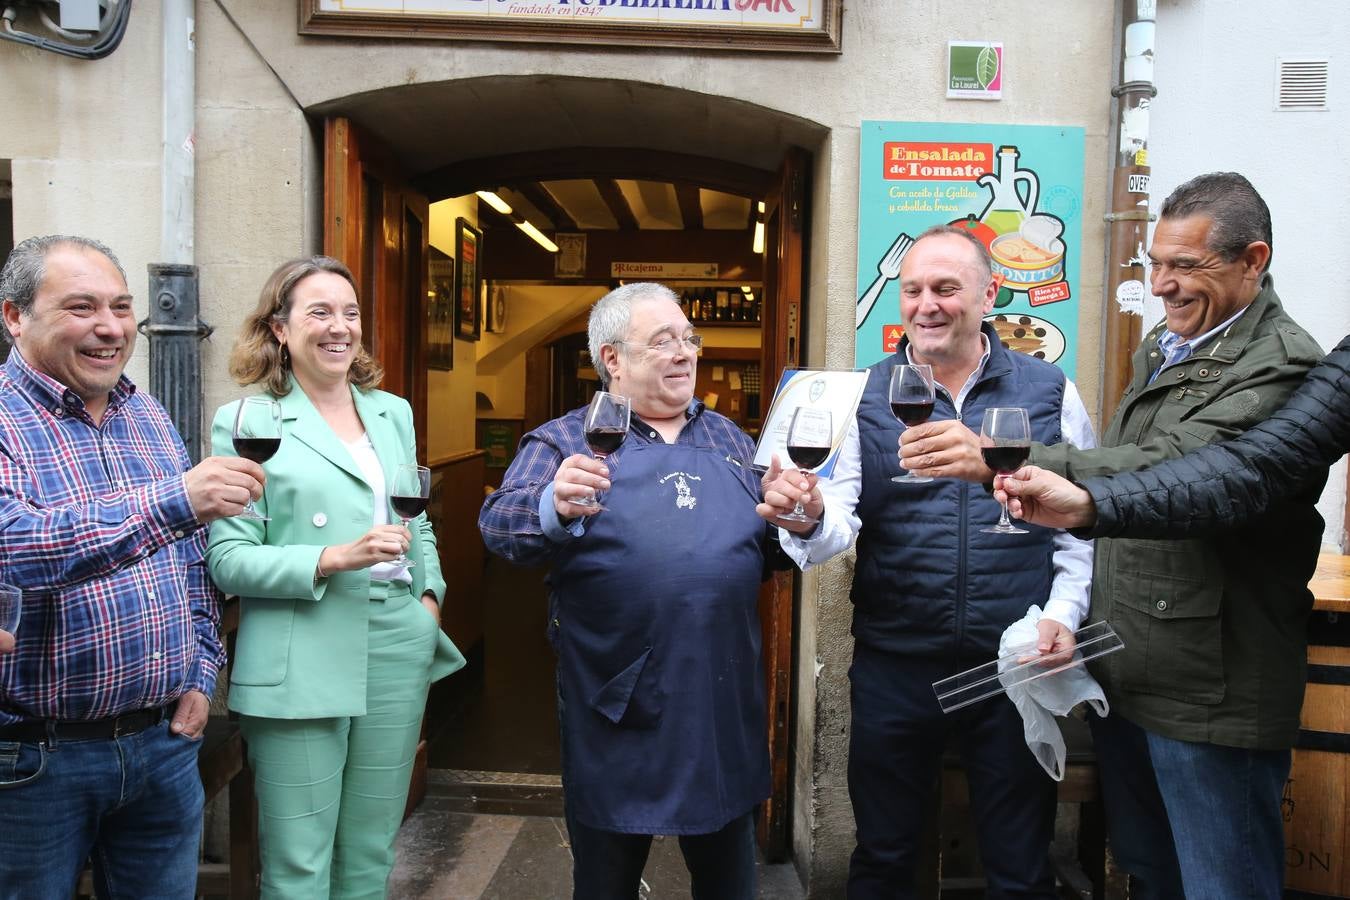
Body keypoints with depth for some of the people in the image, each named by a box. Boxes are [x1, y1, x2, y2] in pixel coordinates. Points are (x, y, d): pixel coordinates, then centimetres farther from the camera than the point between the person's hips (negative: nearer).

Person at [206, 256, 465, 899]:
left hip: (399, 650, 5)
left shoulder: (393, 412, 13)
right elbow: (228, 559, -8)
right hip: (301, 665, -4)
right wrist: (335, 559, -20)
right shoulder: (245, 422, -3)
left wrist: (430, 593, 5)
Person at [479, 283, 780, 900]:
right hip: (618, 708, -3)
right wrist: (555, 508, -37)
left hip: (723, 702, 4)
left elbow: (765, 543, 16)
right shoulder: (565, 442, -2)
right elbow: (499, 524, -16)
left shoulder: (729, 439, 11)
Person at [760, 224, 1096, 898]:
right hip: (893, 666, 0)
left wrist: (1064, 611, -7)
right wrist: (808, 519, -31)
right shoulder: (867, 396, 0)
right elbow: (840, 520, -9)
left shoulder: (1050, 392, 2)